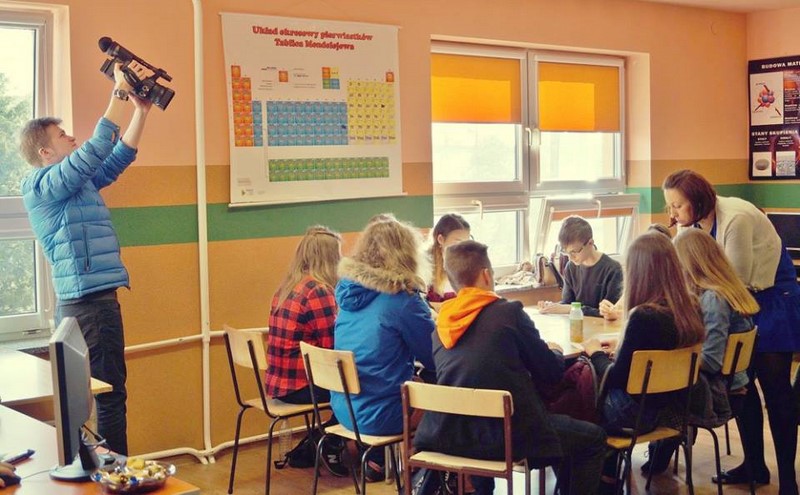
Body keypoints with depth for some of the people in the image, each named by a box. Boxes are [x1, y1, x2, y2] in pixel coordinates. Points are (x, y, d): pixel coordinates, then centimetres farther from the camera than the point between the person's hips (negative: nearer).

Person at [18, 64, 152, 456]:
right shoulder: (43, 184, -9)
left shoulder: (77, 182, 17)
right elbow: (95, 151, -20)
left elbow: (117, 158, 19)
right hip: (90, 301, -10)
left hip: (83, 301, 10)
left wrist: (142, 110, 12)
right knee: (111, 394, -7)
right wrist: (119, 95, -17)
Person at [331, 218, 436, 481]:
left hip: (344, 409, 7)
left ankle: (375, 461, 27)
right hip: (380, 414, -7)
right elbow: (437, 358, -9)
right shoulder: (402, 298, -17)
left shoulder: (348, 291, 5)